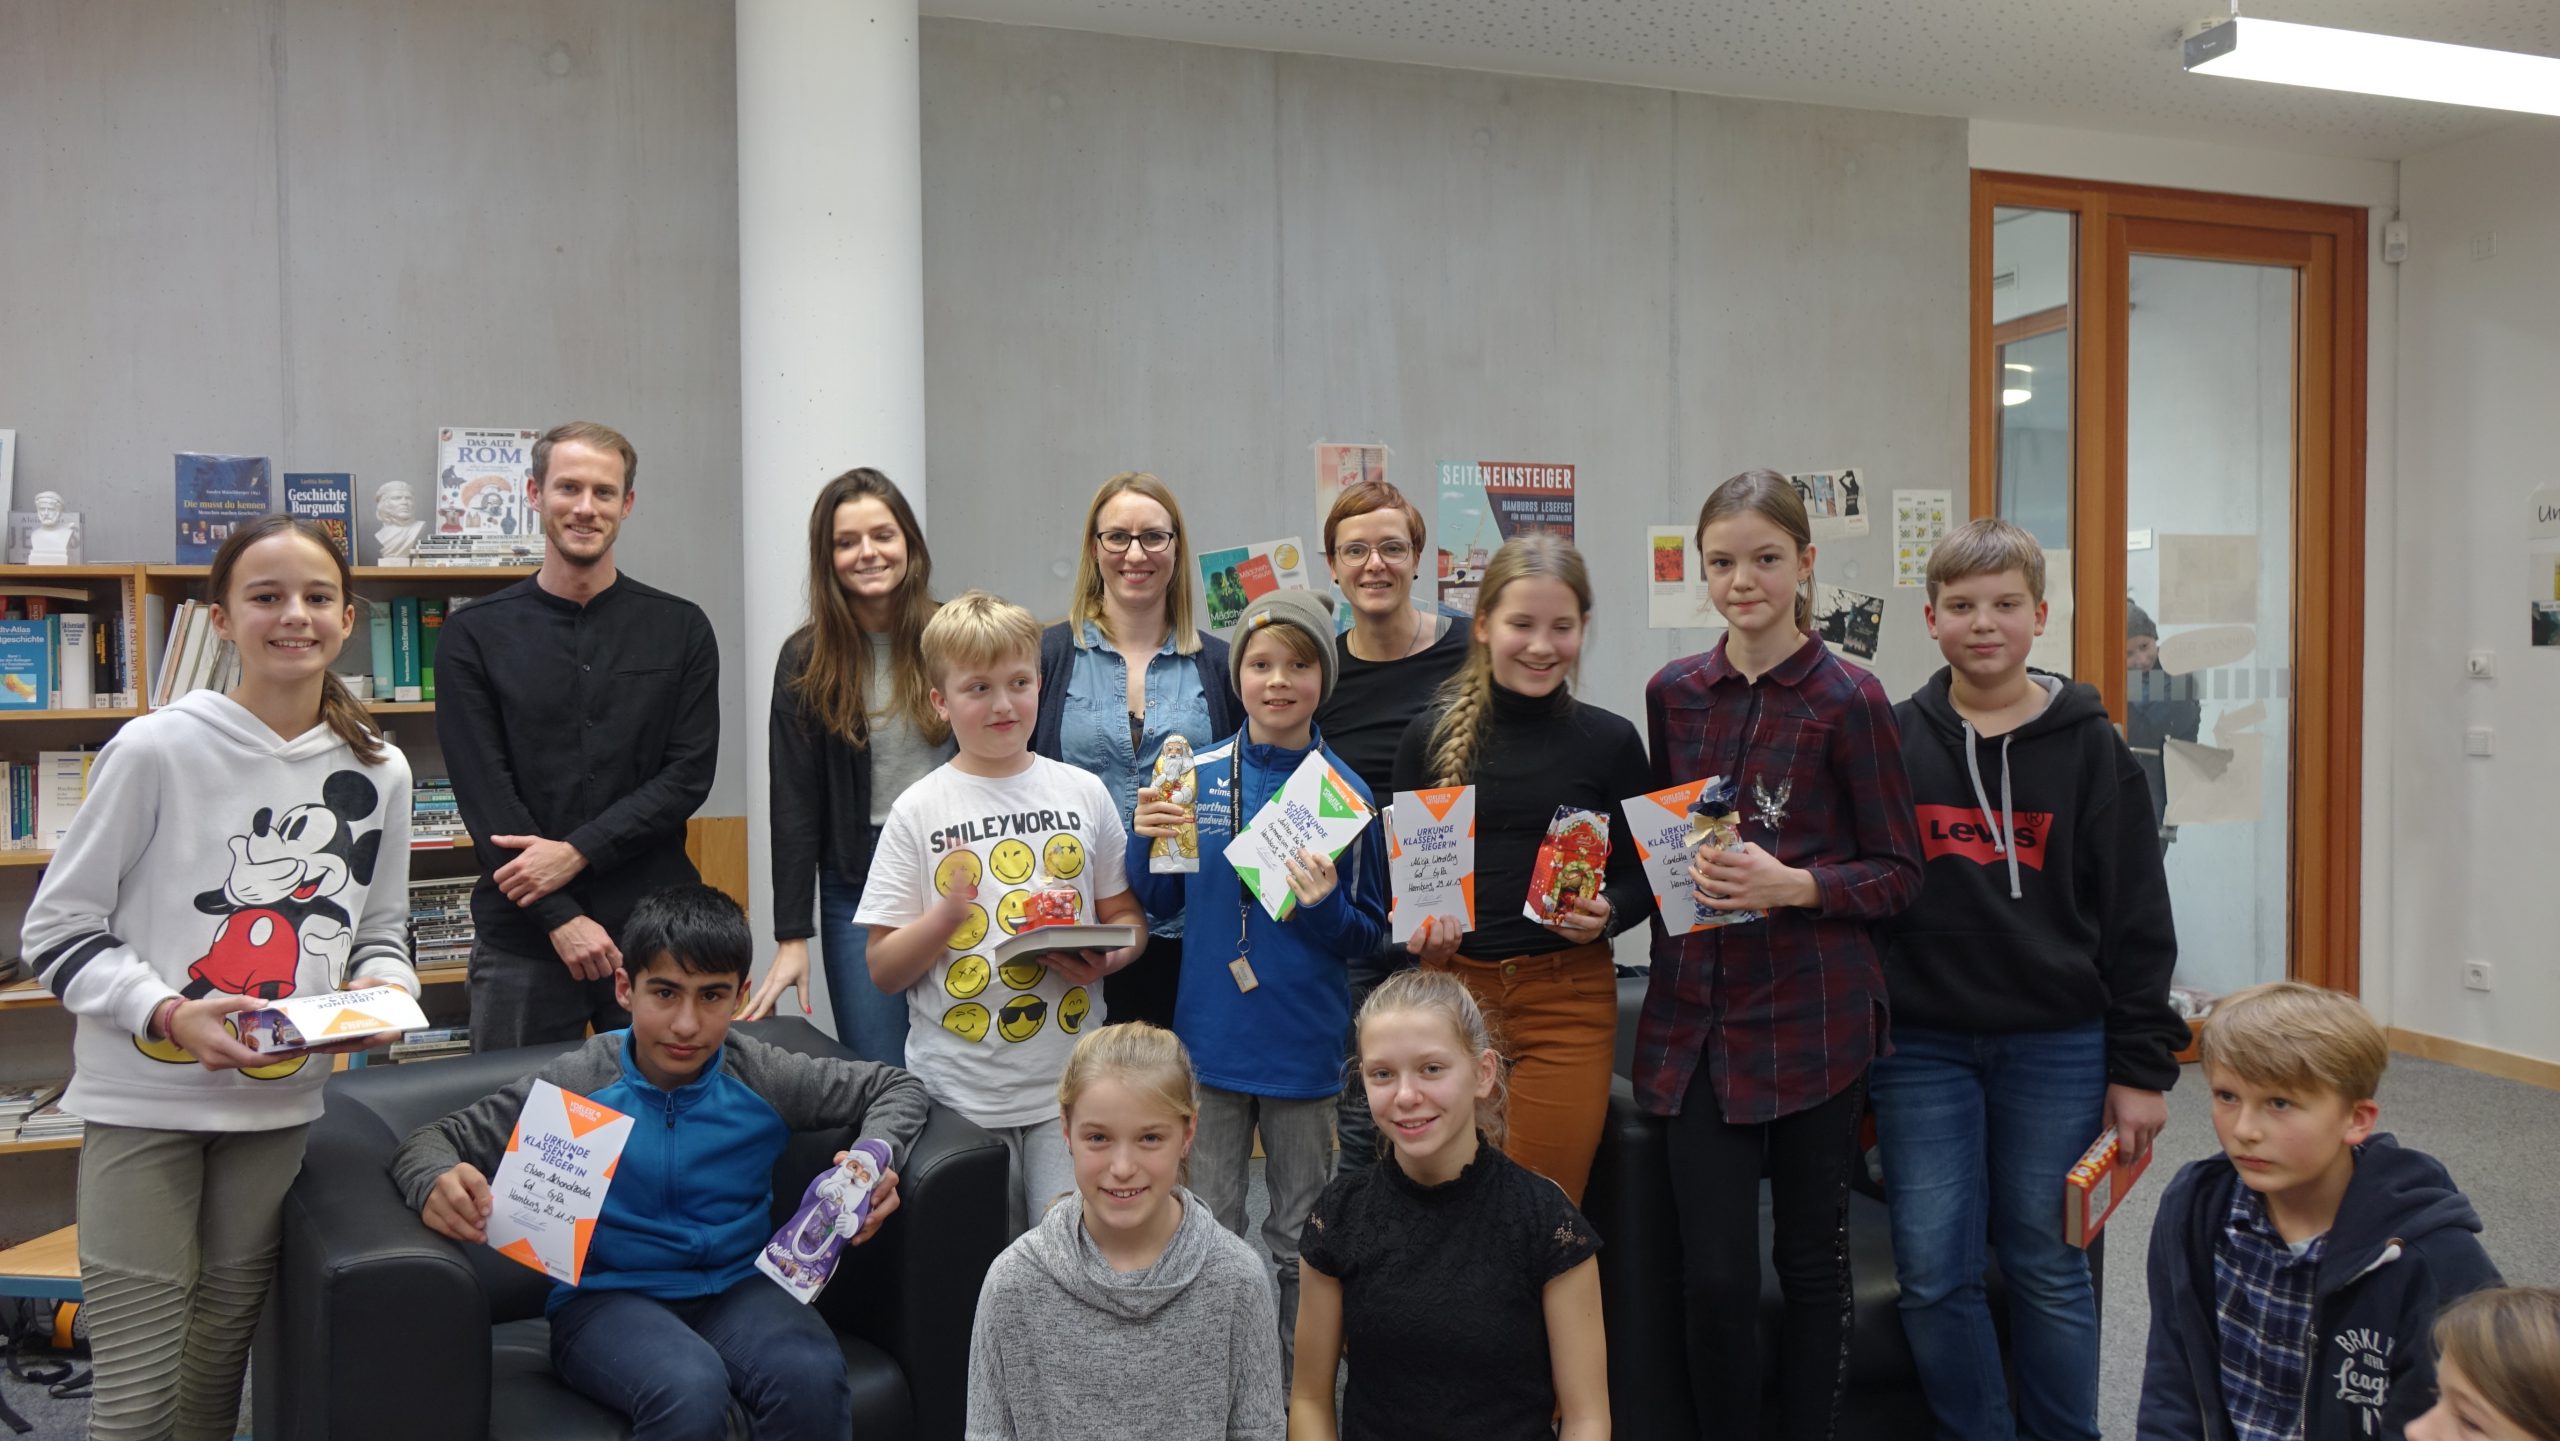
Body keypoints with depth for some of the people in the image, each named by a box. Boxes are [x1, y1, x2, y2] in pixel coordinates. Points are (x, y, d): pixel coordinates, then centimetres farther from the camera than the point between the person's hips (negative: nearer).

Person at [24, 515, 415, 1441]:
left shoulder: (378, 772, 3)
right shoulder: (156, 750, -11)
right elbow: (57, 932, -6)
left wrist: (380, 986, -7)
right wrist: (168, 1014, -20)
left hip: (281, 1100, 4)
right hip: (145, 1099, -4)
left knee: (222, 1361, 18)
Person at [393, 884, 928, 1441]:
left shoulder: (759, 1077, 0)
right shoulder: (576, 1085, -4)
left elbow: (894, 1087, 10)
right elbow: (430, 1141, 2)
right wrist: (436, 1188, -23)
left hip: (738, 1287, 2)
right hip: (607, 1298, -1)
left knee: (812, 1376, -32)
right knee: (688, 1390, -35)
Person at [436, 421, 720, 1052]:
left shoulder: (680, 629, 5)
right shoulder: (475, 635, 3)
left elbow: (689, 775, -1)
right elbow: (484, 793, -4)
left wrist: (577, 851, -13)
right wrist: (561, 918, -12)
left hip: (654, 929, 0)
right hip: (521, 936, 0)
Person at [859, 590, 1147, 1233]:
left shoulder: (1083, 793, 5)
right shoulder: (918, 811, -1)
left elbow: (1126, 915, 13)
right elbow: (882, 970, -1)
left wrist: (1104, 959, -8)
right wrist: (946, 916, -19)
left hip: (1069, 1086, 1)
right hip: (957, 1095, -1)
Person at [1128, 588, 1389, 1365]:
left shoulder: (1346, 792, -7)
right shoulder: (1196, 775, -2)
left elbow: (1371, 933, -2)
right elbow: (1161, 902, 5)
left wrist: (1325, 906, -22)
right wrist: (1147, 838, -13)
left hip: (1304, 1046, -1)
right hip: (1210, 1038, 1)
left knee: (1300, 1244, 14)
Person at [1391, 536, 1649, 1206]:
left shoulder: (1610, 741, 2)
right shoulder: (1430, 736, 3)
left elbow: (1641, 878, 8)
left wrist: (1605, 914, -11)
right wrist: (1414, 924, -9)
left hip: (1568, 996, -1)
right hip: (1450, 986, 1)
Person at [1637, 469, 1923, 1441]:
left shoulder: (1849, 701, -5)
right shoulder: (1674, 693, 7)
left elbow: (1899, 874, -4)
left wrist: (1795, 886, -19)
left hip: (1813, 1020, -3)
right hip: (1699, 1014, 3)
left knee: (1812, 1258, 11)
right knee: (1713, 1275, 4)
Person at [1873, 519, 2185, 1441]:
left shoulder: (2090, 747, 1)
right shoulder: (1891, 740, 2)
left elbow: (2137, 917, 1)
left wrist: (2141, 1067, -1)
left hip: (2057, 1047, -1)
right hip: (1921, 1046, 1)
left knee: (2048, 1267, 10)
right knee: (1933, 1275, 4)